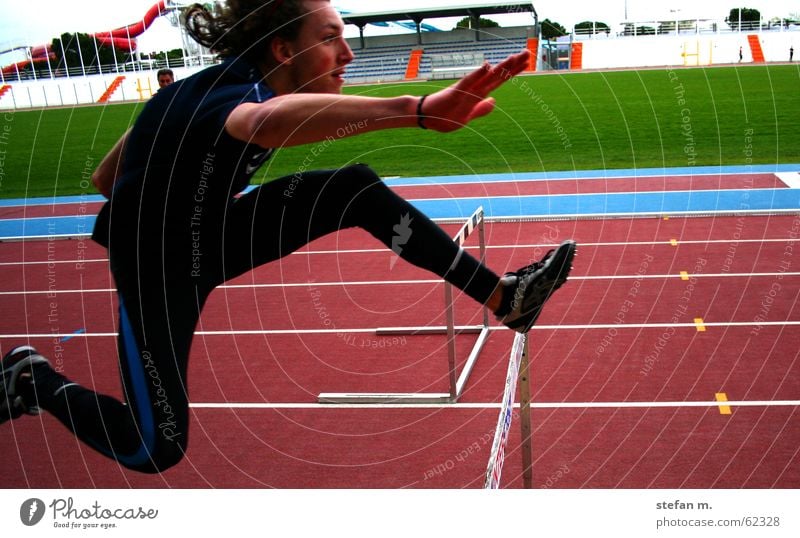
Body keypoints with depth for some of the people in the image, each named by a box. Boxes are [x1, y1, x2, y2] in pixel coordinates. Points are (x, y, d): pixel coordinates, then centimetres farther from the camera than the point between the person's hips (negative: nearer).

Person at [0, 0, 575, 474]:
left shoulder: (217, 84, -4)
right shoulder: (225, 98, -30)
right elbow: (272, 119, -61)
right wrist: (419, 110, -73)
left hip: (208, 238, 8)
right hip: (156, 270, -7)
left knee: (357, 189, -11)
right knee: (154, 451, -1)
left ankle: (503, 296, -7)